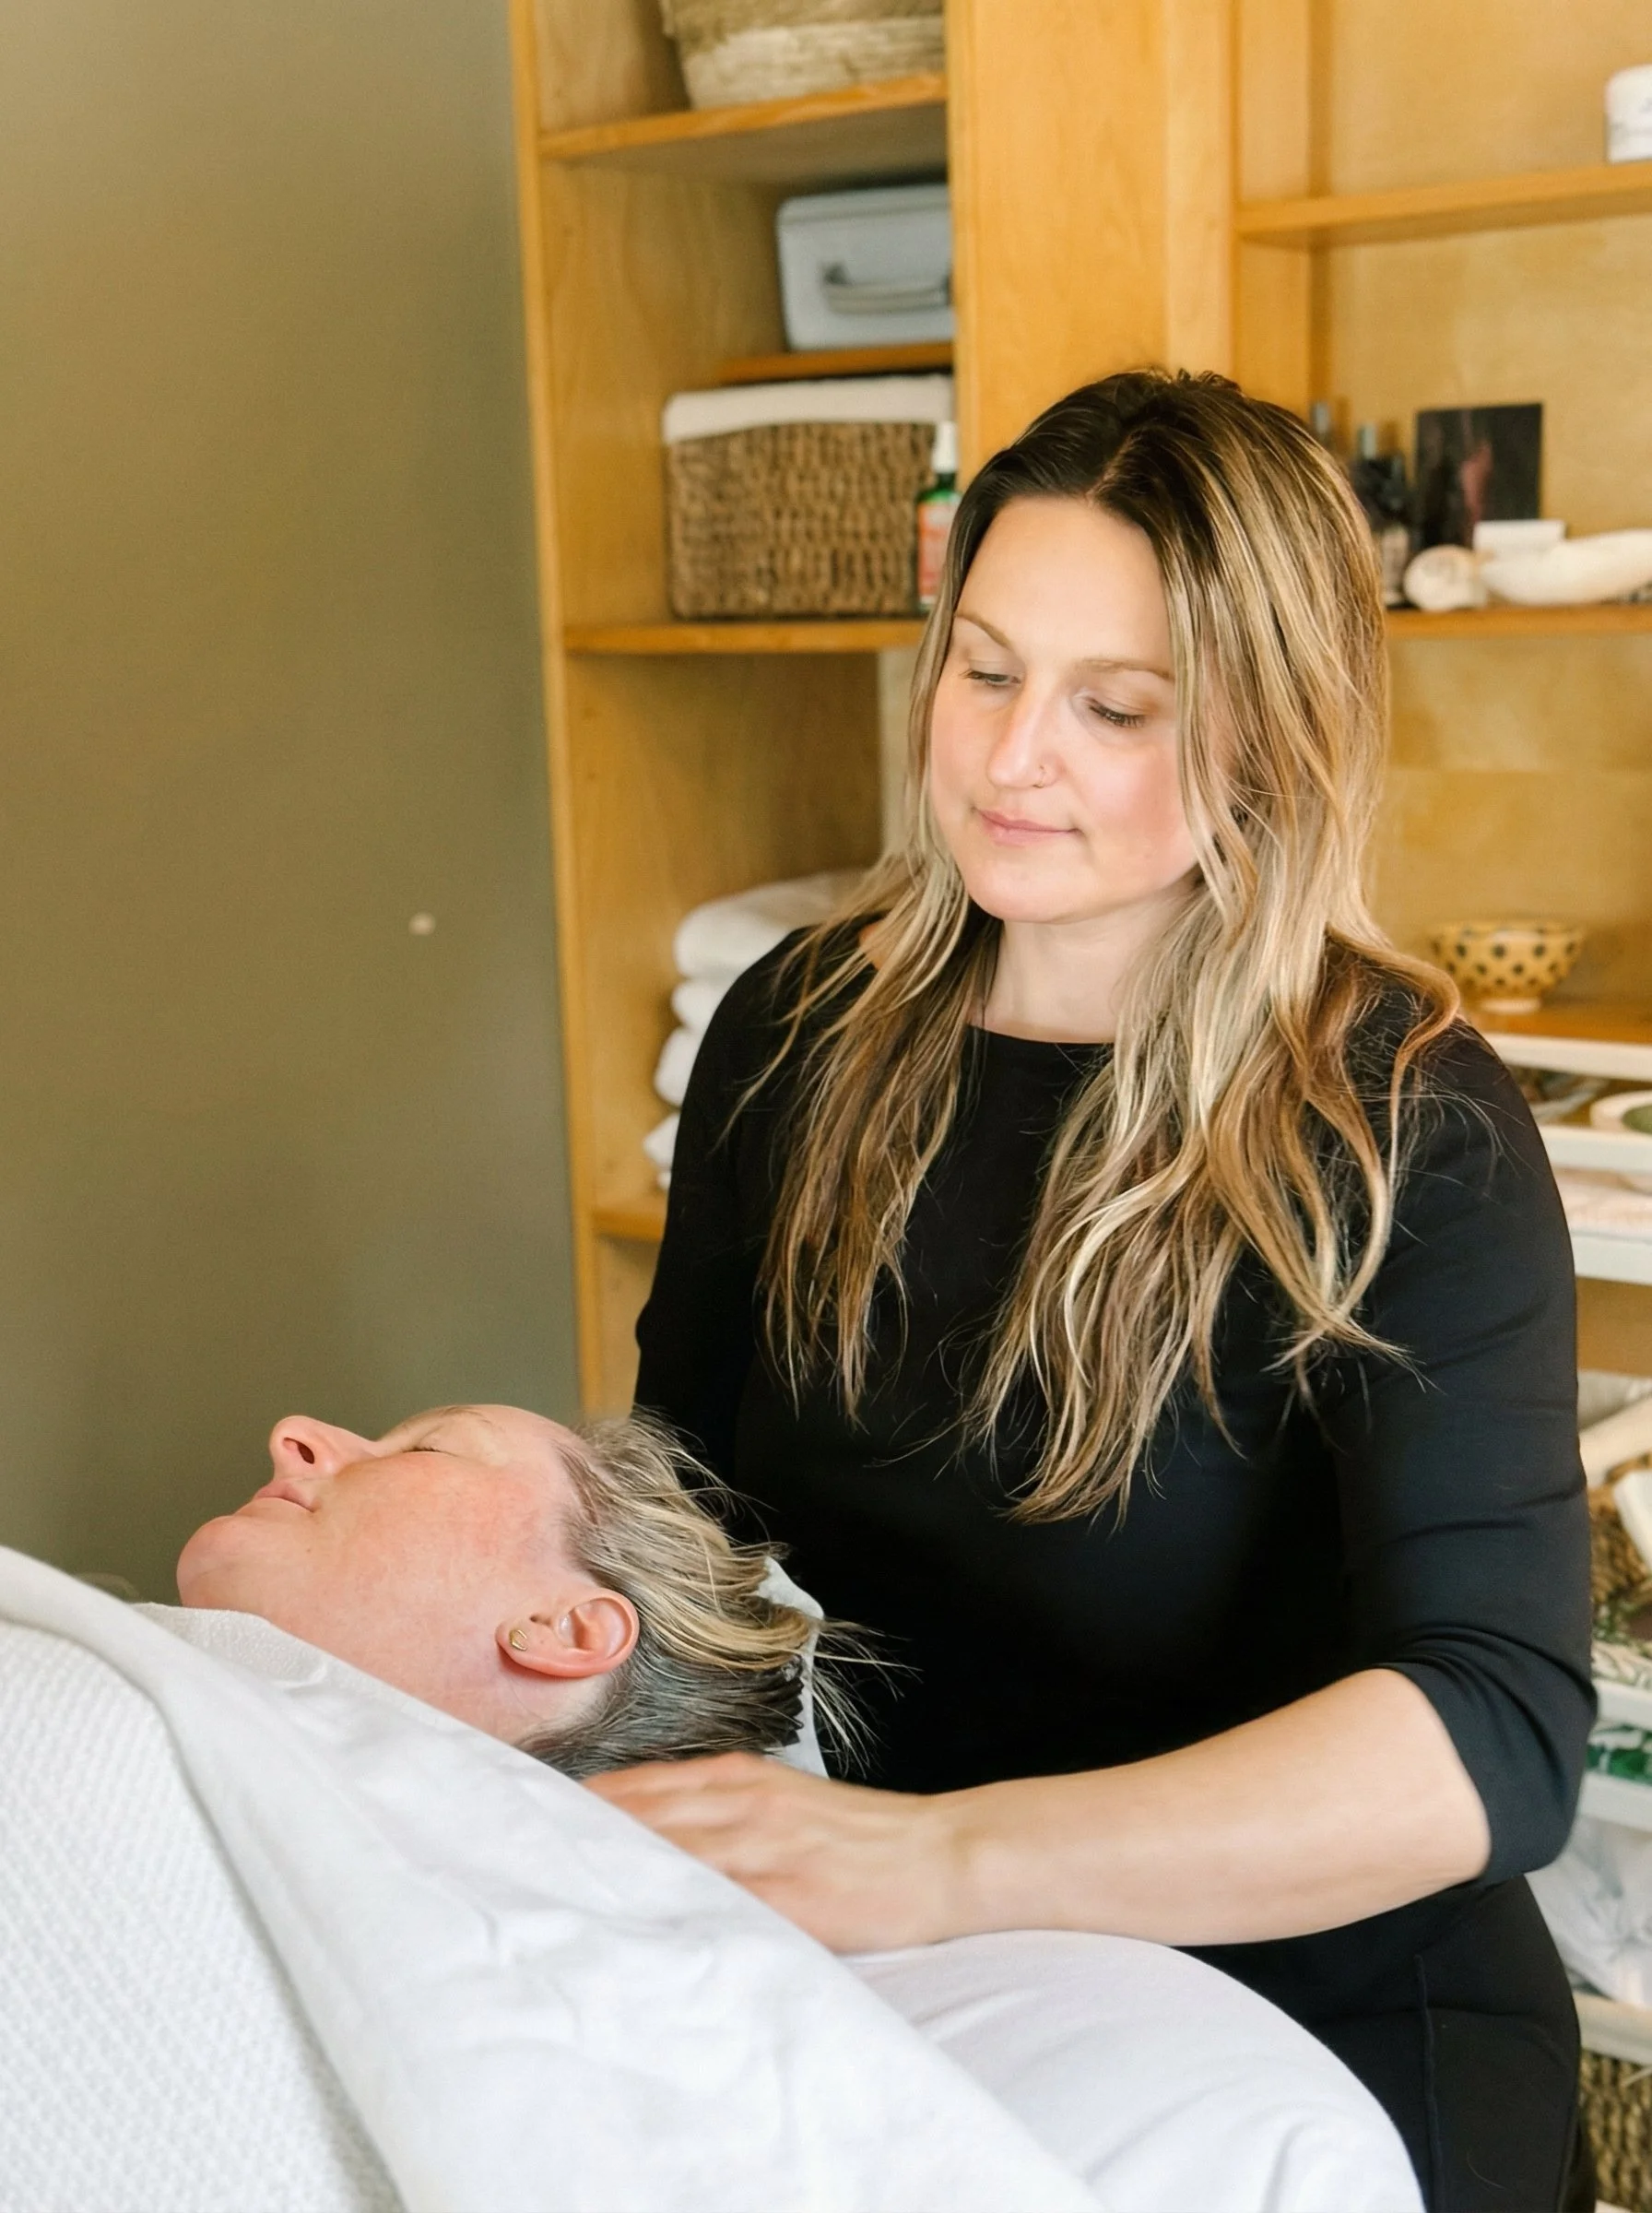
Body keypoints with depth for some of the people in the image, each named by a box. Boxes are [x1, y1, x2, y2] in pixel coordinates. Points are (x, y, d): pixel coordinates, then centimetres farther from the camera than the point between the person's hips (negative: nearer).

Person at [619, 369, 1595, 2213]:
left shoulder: (1400, 1129, -14)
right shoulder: (798, 1035, 1)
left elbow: (1500, 1738, -26)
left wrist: (947, 1859, -39)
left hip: (1309, 2031, -3)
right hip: (871, 2015, 4)